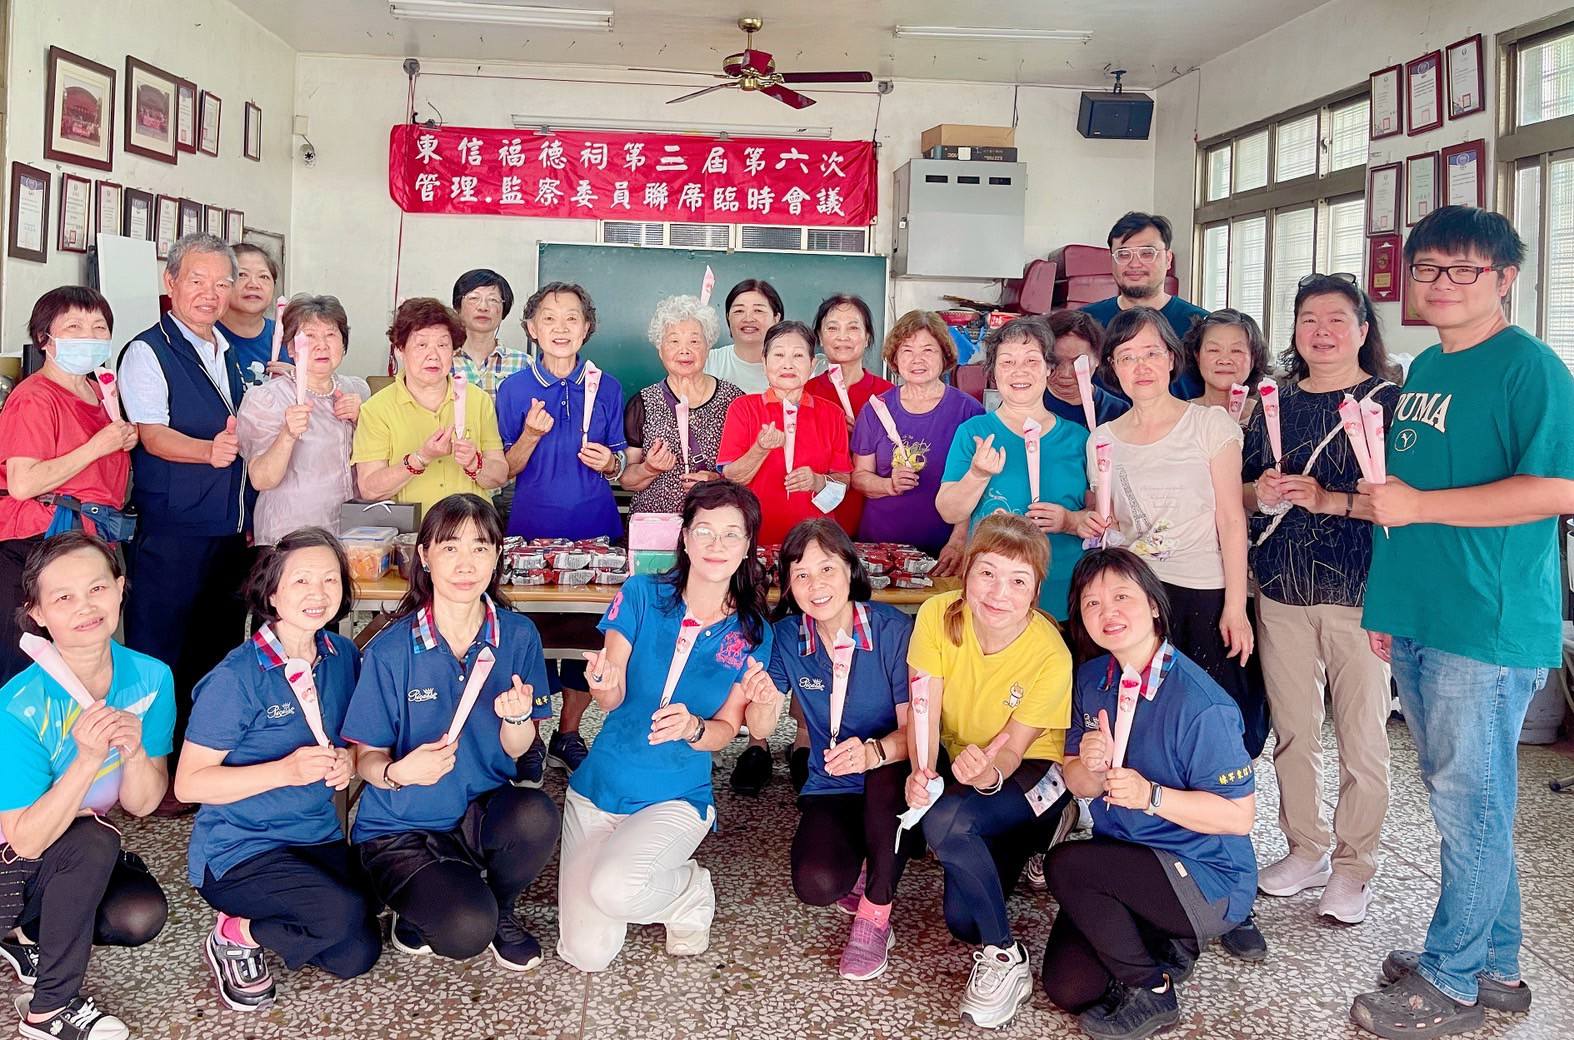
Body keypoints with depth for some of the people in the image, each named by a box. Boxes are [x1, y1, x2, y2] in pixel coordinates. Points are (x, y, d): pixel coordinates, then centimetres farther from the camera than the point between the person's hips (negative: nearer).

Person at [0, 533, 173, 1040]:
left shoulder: (151, 678, -13)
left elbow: (141, 805, -8)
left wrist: (135, 751, -29)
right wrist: (88, 759, -37)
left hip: (85, 861, 4)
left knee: (142, 914, -24)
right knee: (92, 841, -32)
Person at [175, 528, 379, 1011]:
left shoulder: (343, 657, 0)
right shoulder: (238, 677, -18)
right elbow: (188, 784, -17)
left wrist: (347, 761, -10)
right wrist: (287, 770, -28)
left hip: (319, 838, 6)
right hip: (238, 848, -6)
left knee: (356, 957, -5)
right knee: (344, 914, -27)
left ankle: (250, 923, 20)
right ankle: (235, 936, 2)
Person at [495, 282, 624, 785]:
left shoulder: (606, 387, 4)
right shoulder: (514, 388, 1)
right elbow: (505, 470, 1)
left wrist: (609, 462, -12)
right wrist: (531, 436, -17)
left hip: (594, 527, 1)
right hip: (533, 526, -1)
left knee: (588, 630, 5)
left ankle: (568, 733, 22)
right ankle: (530, 739, 18)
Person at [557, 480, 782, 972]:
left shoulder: (752, 635, -3)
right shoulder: (641, 595, -7)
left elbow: (726, 730, -3)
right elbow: (612, 697, -10)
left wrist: (692, 727, -25)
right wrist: (603, 686, -34)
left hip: (677, 799, -1)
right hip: (599, 787, 1)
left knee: (612, 890, -31)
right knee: (587, 954, -7)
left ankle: (690, 894, 3)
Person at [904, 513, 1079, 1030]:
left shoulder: (1051, 654, -26)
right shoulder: (937, 615, -19)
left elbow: (1014, 749, -22)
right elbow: (924, 712, -18)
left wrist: (988, 773, -45)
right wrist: (920, 772, -37)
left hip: (1031, 772, -4)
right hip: (958, 760, 4)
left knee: (945, 822, -34)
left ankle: (1004, 956, -13)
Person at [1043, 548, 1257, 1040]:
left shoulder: (1199, 704, -24)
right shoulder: (1092, 679, -2)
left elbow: (1239, 816, -20)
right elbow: (1079, 786, 3)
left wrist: (1151, 796, -31)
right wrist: (1091, 768, -21)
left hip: (1210, 883, -6)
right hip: (1122, 862, 7)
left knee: (1065, 866, -27)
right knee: (1066, 988, -4)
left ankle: (1150, 990, -3)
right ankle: (1164, 944, 23)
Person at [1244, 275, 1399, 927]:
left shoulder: (1390, 401, -3)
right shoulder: (1276, 403, 11)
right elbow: (1240, 493, 17)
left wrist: (1330, 499, -20)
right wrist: (1259, 493, -4)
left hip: (1360, 596, -4)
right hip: (1282, 593, 4)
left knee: (1362, 738, 2)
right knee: (1292, 731, 11)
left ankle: (1353, 866, 18)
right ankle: (1306, 850, 27)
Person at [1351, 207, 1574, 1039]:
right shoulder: (1422, 370, 15)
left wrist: (1418, 505, -18)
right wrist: (1389, 601, 18)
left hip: (1488, 625, -8)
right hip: (1417, 624, 8)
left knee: (1468, 804, 3)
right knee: (1461, 799, 16)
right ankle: (1495, 965, 31)